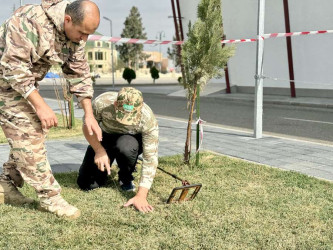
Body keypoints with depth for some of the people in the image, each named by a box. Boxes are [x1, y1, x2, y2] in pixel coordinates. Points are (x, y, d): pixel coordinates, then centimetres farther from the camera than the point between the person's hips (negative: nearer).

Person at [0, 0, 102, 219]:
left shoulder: (75, 33, -7)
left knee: (37, 129, 7)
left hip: (26, 81, 8)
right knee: (27, 134, -12)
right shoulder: (29, 21, -32)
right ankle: (50, 198, -5)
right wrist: (40, 104, -31)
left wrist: (89, 115, -5)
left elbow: (79, 74, -2)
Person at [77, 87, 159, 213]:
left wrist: (141, 196, -38)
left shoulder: (148, 120, -35)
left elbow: (150, 159, -32)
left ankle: (126, 179, -6)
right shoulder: (101, 103, -34)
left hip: (131, 140, -1)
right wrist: (99, 150, -27)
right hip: (105, 136, 1)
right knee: (87, 184, -13)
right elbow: (87, 126, -13)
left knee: (125, 146, -39)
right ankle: (105, 171, 22)